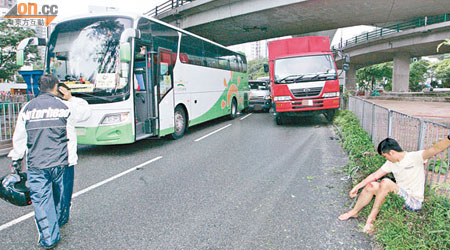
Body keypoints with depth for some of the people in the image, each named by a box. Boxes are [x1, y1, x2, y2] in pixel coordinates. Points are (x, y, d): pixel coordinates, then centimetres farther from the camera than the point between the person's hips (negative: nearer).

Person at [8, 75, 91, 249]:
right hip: (62, 162, -1)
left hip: (36, 164, 1)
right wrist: (70, 98, 12)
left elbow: (19, 137, 12)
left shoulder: (27, 108, 5)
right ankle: (60, 220, 42)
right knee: (62, 194, 20)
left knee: (41, 198, 5)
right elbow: (86, 112, 12)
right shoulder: (64, 106, -4)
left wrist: (16, 157, 26)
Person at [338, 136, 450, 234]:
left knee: (386, 182, -28)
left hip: (414, 202, -7)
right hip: (400, 196, 7)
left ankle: (372, 216, -16)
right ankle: (354, 212, 7)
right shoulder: (391, 163, 6)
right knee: (371, 185, -8)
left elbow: (435, 149, -30)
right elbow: (375, 175, 8)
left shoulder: (415, 157, -14)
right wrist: (357, 187, 7)